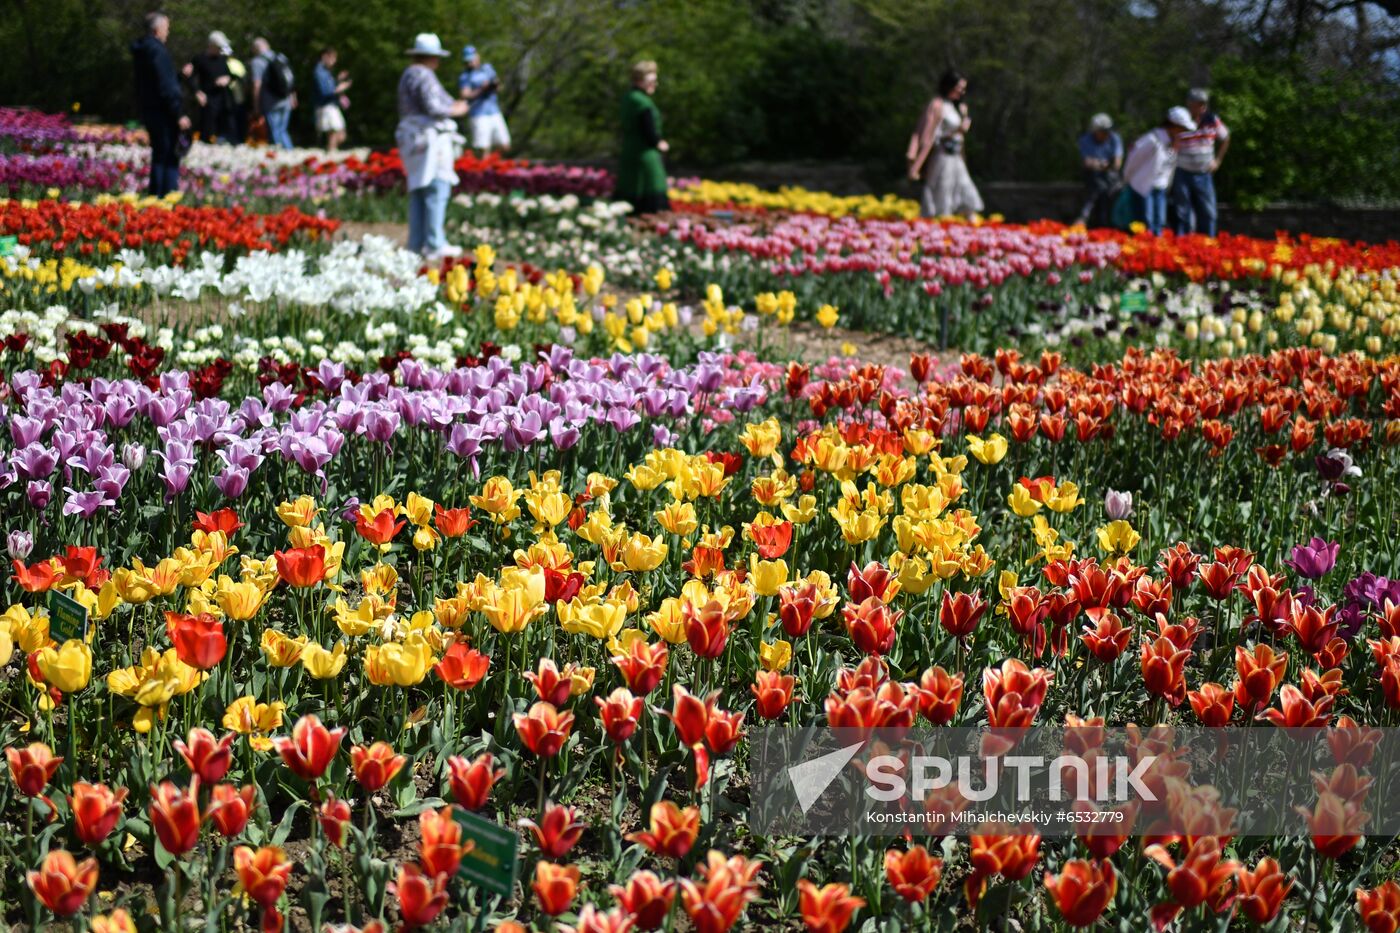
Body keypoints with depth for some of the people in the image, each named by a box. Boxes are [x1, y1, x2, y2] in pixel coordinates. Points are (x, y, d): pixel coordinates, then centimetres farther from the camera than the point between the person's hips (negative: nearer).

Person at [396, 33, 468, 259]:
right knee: (437, 189, -9)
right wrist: (455, 110, -3)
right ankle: (435, 245, -13)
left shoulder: (407, 75, 18)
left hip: (413, 140, 10)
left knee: (419, 192, 10)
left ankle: (416, 244, 9)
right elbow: (433, 108, -21)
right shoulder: (424, 76, -12)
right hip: (430, 139, -10)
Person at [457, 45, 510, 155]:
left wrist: (496, 85, -11)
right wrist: (481, 90, -24)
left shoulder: (488, 69, 14)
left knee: (504, 146, 4)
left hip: (495, 113, 5)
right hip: (478, 116, -5)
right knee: (484, 149, -12)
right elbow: (464, 96, -12)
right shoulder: (465, 76, -1)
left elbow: (498, 90, 13)